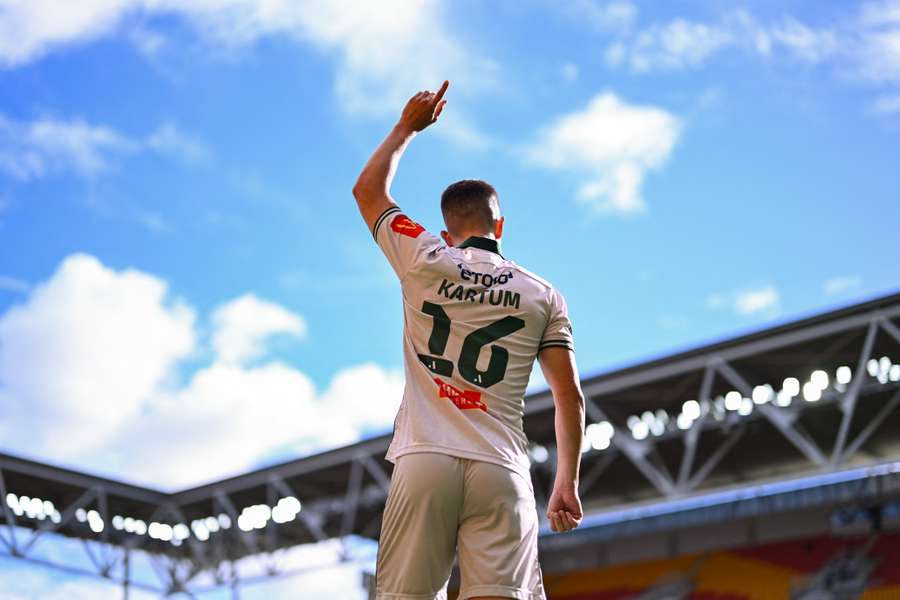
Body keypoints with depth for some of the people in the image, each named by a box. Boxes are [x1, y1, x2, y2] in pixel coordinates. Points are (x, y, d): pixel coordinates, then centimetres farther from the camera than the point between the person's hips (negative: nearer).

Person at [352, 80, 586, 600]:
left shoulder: (424, 261, 9)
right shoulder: (544, 295, 13)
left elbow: (368, 190, 26)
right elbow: (569, 396, 8)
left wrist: (408, 127, 38)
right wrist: (567, 483, 13)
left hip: (425, 461, -1)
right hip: (501, 470, 1)